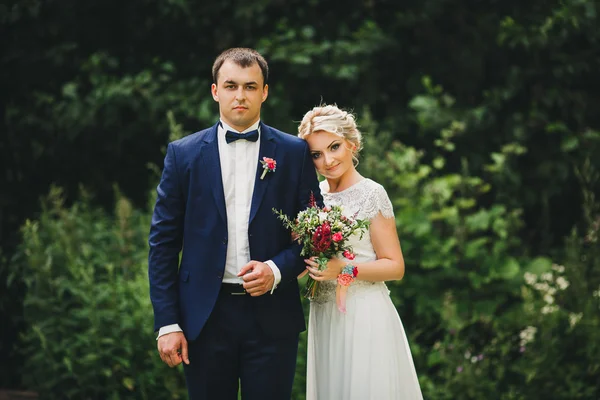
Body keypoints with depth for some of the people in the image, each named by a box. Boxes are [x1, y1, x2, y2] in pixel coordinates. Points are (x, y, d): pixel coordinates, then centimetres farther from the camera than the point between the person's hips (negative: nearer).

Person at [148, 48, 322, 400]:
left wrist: (278, 269, -13)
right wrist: (167, 323, -3)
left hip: (272, 316, 0)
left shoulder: (295, 153, 4)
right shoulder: (183, 154, 4)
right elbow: (163, 242, 3)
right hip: (205, 316, 0)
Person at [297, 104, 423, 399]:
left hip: (363, 316, -6)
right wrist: (306, 264, -2)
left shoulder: (371, 194, -10)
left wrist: (345, 269, -22)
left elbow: (395, 267, -10)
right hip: (324, 316, 6)